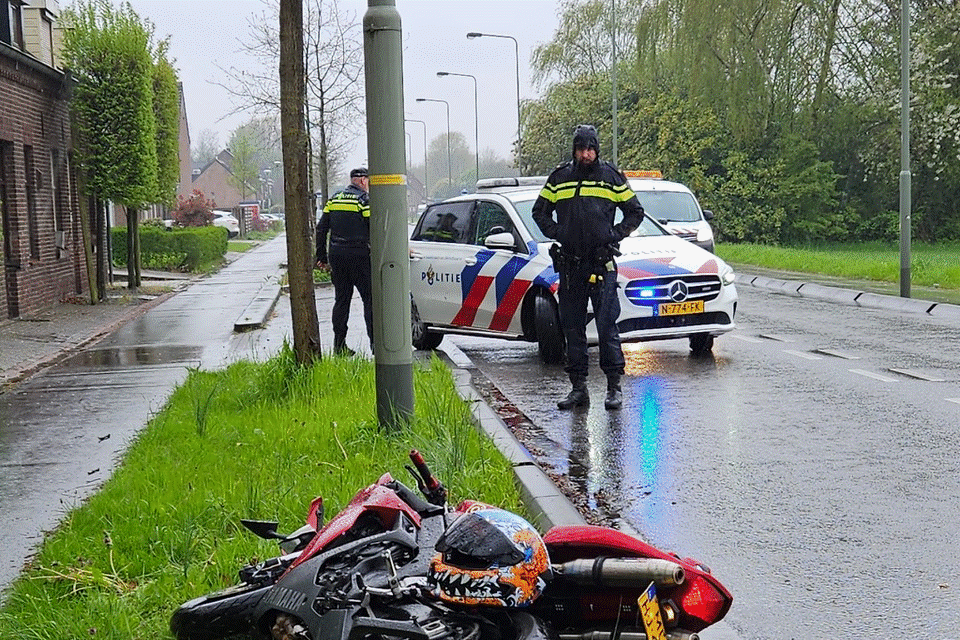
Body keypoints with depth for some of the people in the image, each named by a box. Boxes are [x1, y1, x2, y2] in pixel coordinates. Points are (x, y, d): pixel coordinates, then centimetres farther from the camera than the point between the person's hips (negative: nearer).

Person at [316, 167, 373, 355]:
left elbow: (321, 229, 12)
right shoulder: (364, 200, -7)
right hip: (359, 256, -6)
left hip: (337, 256, 6)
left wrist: (322, 257, 16)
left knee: (341, 300, 11)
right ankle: (375, 342, -5)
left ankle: (339, 345, 9)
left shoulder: (334, 200, 12)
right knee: (370, 299, -1)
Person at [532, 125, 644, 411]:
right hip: (570, 264, 3)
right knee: (572, 328, 6)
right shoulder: (559, 178, 10)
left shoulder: (611, 176, 5)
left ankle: (614, 387, 0)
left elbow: (635, 212, 12)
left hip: (602, 263, -3)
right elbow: (539, 211, 21)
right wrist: (555, 233, 6)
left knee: (607, 325, -5)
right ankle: (578, 387, 13)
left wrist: (616, 234, 0)